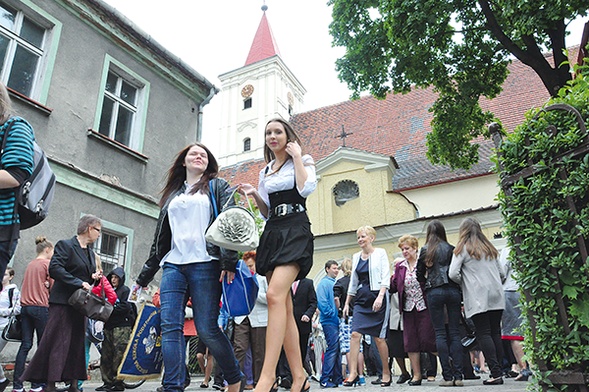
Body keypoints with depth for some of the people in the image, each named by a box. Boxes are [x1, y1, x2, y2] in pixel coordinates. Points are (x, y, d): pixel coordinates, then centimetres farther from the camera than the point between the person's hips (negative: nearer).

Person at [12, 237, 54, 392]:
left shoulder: (30, 264, 13)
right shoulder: (48, 263, -7)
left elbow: (27, 285, 20)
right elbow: (54, 286, -6)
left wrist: (43, 286, 8)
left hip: (25, 306, 7)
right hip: (41, 307, -7)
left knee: (25, 345, 7)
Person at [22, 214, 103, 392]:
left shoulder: (90, 252, 18)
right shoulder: (65, 245, -6)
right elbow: (54, 268, -18)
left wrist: (93, 277, 2)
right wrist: (79, 283, -22)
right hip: (63, 302, -7)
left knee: (77, 343, 7)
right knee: (58, 342, -6)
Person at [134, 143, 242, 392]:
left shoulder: (217, 186, 12)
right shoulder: (172, 194, 24)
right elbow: (160, 237, 25)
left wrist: (229, 261, -16)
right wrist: (144, 276, 24)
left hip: (205, 264, -5)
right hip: (173, 266, 5)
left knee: (206, 329, -7)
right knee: (170, 327, -7)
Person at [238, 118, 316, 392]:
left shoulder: (303, 162, 8)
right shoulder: (265, 172, 22)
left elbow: (306, 188, -14)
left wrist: (297, 156, -4)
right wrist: (254, 195, 6)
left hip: (296, 231, -6)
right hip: (272, 233, 6)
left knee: (275, 295, -25)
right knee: (284, 305, 1)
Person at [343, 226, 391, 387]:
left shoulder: (380, 253, 1)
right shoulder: (356, 257, 14)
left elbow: (385, 277, -7)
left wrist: (380, 297, -19)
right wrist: (347, 303, 16)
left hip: (377, 298, -4)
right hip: (361, 299, 4)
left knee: (378, 338, 0)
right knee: (355, 334, -9)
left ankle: (386, 372, 18)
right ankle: (353, 373, -6)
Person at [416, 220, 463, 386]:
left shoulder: (425, 250, 3)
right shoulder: (451, 249, 6)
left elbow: (420, 275, 5)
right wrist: (461, 297, 8)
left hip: (434, 292, -2)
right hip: (453, 290, 2)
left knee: (440, 333, 1)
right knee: (454, 333, 4)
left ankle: (447, 376, 1)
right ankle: (458, 376, 2)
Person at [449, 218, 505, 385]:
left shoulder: (462, 248, -2)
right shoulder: (490, 248, 16)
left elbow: (453, 274, -10)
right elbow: (501, 273, 19)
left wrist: (463, 283, 8)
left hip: (478, 297, -6)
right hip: (496, 296, 6)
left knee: (483, 334, -3)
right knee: (495, 332, 8)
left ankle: (496, 373, -7)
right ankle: (498, 372, 9)